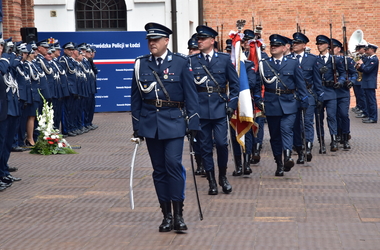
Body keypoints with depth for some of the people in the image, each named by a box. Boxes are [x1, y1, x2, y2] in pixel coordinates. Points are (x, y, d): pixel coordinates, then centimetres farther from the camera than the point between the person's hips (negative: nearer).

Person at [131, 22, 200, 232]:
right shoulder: (141, 64, 6)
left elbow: (190, 94, -1)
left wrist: (193, 124, -6)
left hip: (173, 122, -3)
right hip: (150, 123, 3)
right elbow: (136, 97, 9)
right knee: (159, 169, 6)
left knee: (173, 163, -14)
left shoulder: (180, 63, -1)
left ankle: (178, 215, -5)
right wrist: (137, 125, 7)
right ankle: (166, 215, 13)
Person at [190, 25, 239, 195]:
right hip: (200, 109, 1)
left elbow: (234, 83, 7)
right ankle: (211, 182, 13)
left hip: (219, 107, -1)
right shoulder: (192, 61, 5)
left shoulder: (224, 59, 5)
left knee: (221, 143, -8)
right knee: (205, 146, 3)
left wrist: (232, 104, 0)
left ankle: (223, 177, 14)